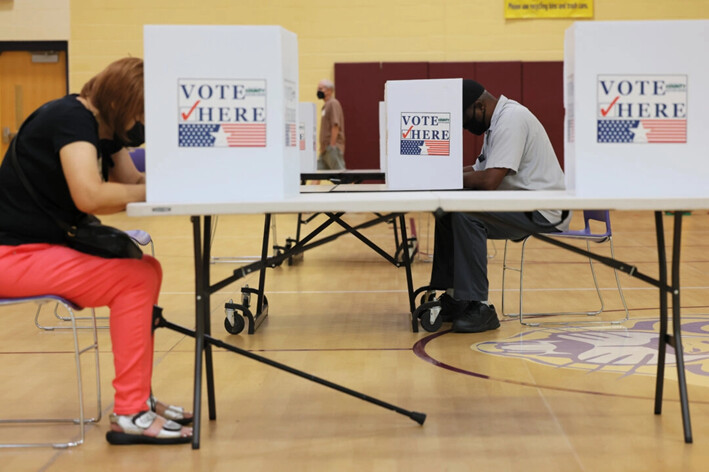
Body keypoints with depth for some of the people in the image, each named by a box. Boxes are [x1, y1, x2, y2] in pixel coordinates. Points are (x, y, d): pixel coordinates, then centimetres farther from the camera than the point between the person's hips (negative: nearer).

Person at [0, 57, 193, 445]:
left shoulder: (105, 128, 11)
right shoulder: (72, 118, -19)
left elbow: (132, 181, 11)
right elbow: (90, 196, -32)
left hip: (43, 246, 10)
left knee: (146, 271, 7)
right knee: (134, 279, -17)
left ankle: (138, 397, 11)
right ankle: (130, 416, -12)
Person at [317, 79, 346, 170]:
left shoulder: (333, 103, -9)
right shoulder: (326, 105, 20)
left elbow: (335, 125, -18)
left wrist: (332, 146, -21)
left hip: (333, 148, -10)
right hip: (325, 149, 10)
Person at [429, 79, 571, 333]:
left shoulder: (511, 119, -18)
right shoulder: (498, 120, 14)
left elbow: (489, 180, -26)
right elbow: (481, 170, 19)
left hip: (541, 212, -11)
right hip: (520, 205, 11)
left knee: (466, 215, -27)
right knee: (447, 211, 9)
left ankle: (479, 307, -23)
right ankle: (452, 296, 12)